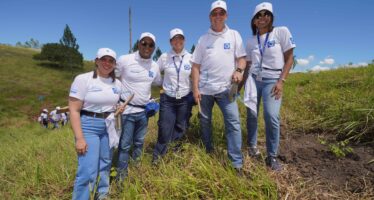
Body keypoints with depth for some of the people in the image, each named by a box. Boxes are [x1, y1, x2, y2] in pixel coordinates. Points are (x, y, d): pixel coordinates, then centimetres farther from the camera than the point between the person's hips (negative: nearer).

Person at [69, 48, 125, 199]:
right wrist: (79, 138, -19)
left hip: (109, 127, 5)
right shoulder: (83, 79, -10)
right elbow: (74, 110, -13)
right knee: (88, 171, -10)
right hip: (88, 125, -5)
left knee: (105, 164, 17)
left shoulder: (117, 83, 6)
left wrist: (119, 110, -2)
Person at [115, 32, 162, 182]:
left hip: (144, 110, 5)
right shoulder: (124, 60, -9)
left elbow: (159, 83, 21)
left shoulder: (155, 66, 5)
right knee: (125, 144, 1)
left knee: (139, 142, 17)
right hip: (127, 110, -4)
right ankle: (121, 177, 16)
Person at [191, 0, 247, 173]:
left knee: (233, 122, -9)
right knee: (205, 122, 12)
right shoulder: (203, 39, 7)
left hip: (225, 88, -1)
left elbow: (241, 58, 6)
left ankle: (237, 163, 0)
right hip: (205, 89, 2)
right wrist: (195, 89, -3)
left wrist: (239, 70, -17)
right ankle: (208, 154, 33)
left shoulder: (234, 35, 7)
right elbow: (196, 66, 4)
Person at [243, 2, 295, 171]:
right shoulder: (251, 41, 9)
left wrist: (281, 81, -12)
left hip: (272, 80, -3)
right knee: (251, 114, -1)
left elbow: (289, 58, -2)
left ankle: (272, 157, 0)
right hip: (253, 79, 3)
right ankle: (252, 146, 21)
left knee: (272, 117, -15)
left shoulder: (282, 32, -1)